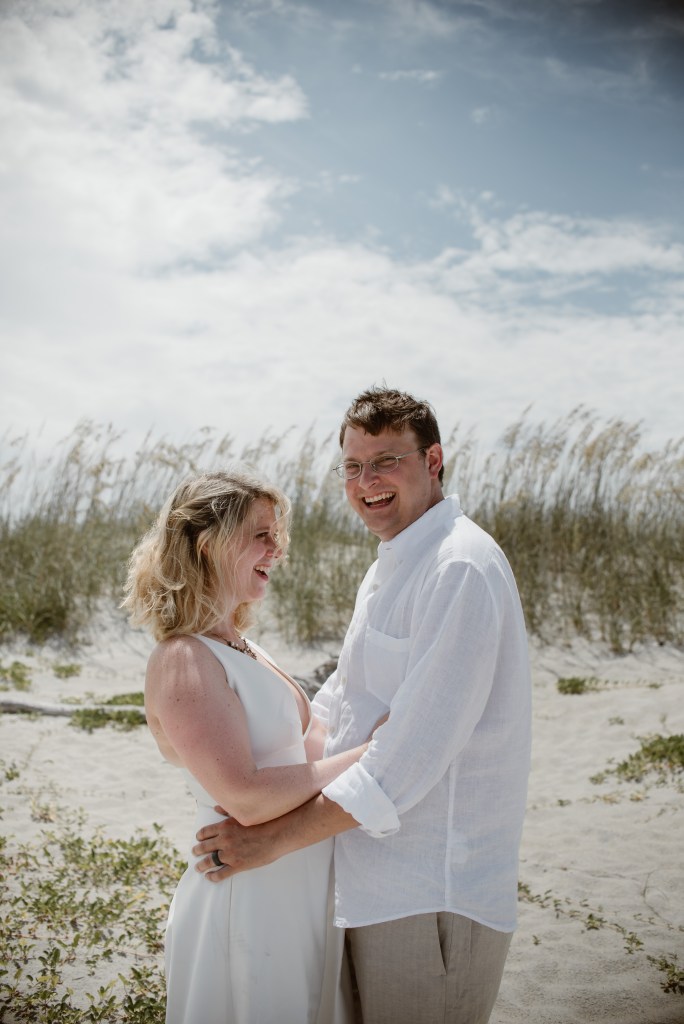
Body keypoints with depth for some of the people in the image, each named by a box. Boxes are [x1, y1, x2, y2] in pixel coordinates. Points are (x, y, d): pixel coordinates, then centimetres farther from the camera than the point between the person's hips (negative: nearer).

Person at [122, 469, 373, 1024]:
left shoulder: (238, 648, 8)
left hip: (302, 887, 9)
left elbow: (308, 742, 7)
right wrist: (364, 755, -22)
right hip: (252, 900, -9)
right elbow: (248, 798, -29)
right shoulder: (183, 662, -22)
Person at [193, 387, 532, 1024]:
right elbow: (343, 698, 23)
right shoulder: (390, 565, 13)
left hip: (433, 892, -9)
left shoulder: (460, 569, -20)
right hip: (377, 876, 9)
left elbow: (412, 753, -25)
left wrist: (273, 839, -20)